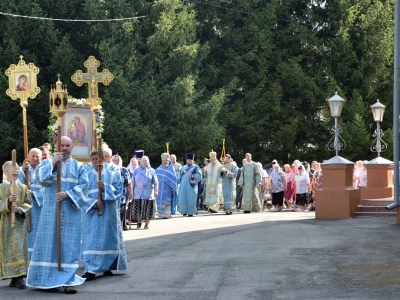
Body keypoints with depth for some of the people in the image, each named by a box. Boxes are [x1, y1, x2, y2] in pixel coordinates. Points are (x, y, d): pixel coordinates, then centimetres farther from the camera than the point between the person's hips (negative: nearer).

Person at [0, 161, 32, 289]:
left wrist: (20, 209, -16)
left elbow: (28, 203, 2)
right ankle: (14, 277, 3)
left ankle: (19, 276, -5)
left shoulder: (23, 187, 7)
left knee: (19, 248, -6)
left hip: (19, 222, 0)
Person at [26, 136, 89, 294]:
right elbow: (41, 178, -9)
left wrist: (68, 194, -16)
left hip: (70, 212, 0)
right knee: (49, 242, 4)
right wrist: (53, 163, -15)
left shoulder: (78, 166, 8)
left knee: (69, 245, -2)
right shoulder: (48, 162, 8)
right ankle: (45, 278, 13)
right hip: (51, 211, 0)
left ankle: (67, 280, -2)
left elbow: (83, 186, -3)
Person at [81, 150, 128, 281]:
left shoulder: (112, 175, 6)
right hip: (91, 212, 0)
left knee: (108, 238, 5)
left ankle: (107, 267, 18)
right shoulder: (86, 176, 7)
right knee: (92, 240, -6)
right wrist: (94, 202, -17)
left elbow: (118, 190, -4)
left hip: (109, 213, 0)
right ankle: (91, 270, -8)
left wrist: (105, 187, -19)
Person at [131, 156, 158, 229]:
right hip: (138, 194, 1)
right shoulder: (136, 171, 10)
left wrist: (156, 191, -8)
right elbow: (132, 182, 10)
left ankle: (146, 224, 10)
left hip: (148, 194, -1)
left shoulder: (151, 171, 7)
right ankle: (139, 222, 18)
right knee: (138, 209, 0)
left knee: (148, 209, 0)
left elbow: (155, 182, 3)